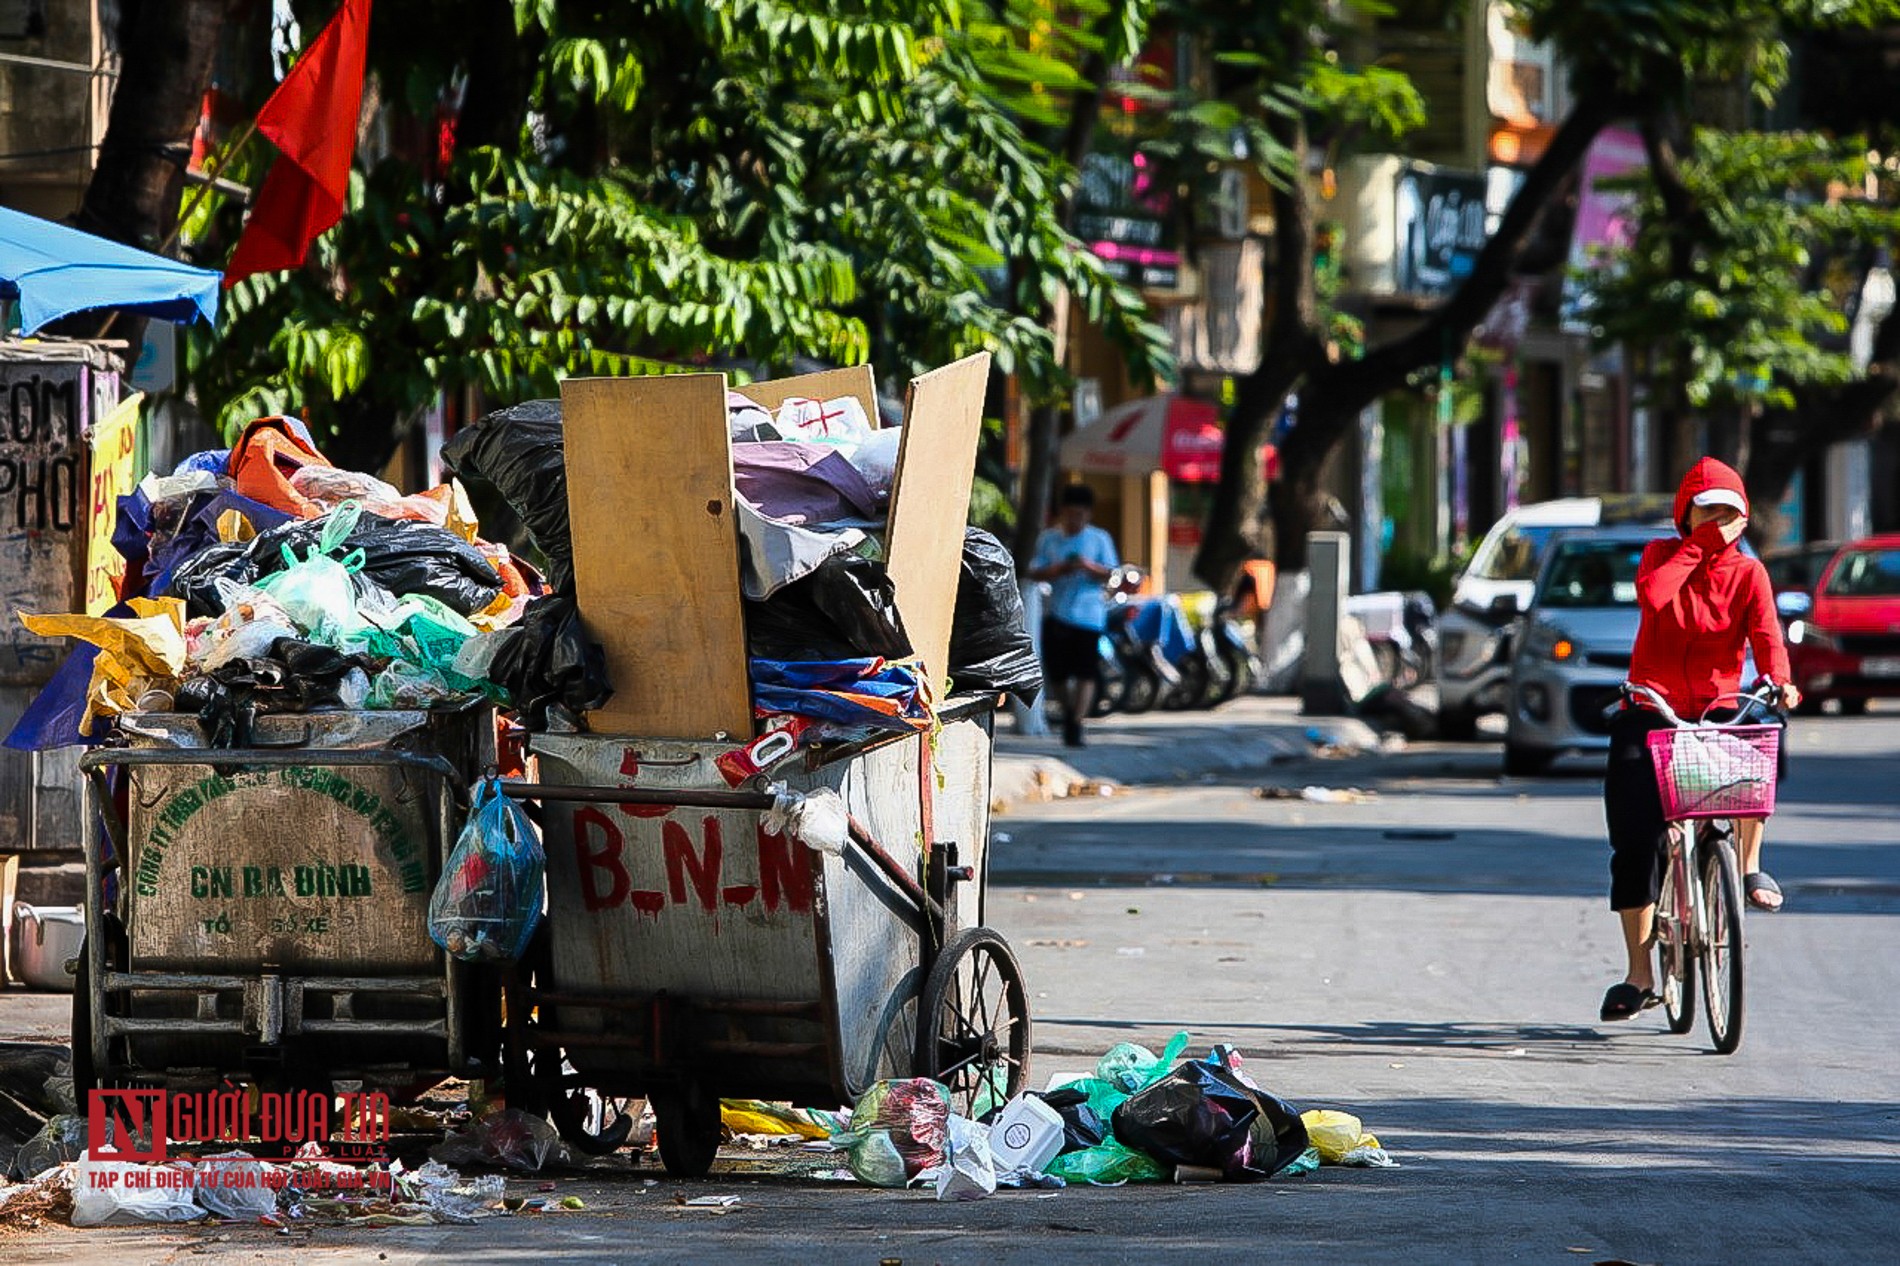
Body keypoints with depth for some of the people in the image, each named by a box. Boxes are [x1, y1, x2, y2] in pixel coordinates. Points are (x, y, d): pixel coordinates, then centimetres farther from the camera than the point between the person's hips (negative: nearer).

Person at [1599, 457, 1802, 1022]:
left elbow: (1766, 635, -11)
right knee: (1635, 844, -8)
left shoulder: (1748, 573, 4)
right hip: (1650, 713, 0)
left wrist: (1779, 680, -29)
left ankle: (1749, 864, -16)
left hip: (1716, 710, 0)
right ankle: (1639, 977, 1)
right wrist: (1697, 546, -12)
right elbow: (1652, 595, -18)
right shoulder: (1662, 554, 4)